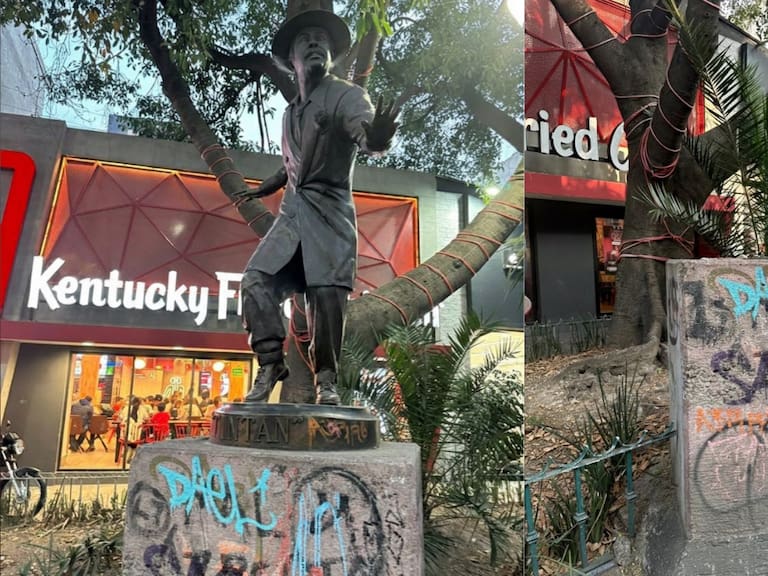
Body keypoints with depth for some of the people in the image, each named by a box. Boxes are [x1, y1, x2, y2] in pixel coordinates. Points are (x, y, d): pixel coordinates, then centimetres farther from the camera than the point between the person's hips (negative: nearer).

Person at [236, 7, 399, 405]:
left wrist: (377, 136, -51)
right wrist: (262, 190, 43)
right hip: (291, 211, 6)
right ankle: (271, 364, 5)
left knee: (326, 293, -13)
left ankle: (326, 379, 3)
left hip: (329, 212, -6)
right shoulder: (290, 112, 18)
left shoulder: (345, 95, -4)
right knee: (256, 280, -6)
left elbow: (365, 133, -27)